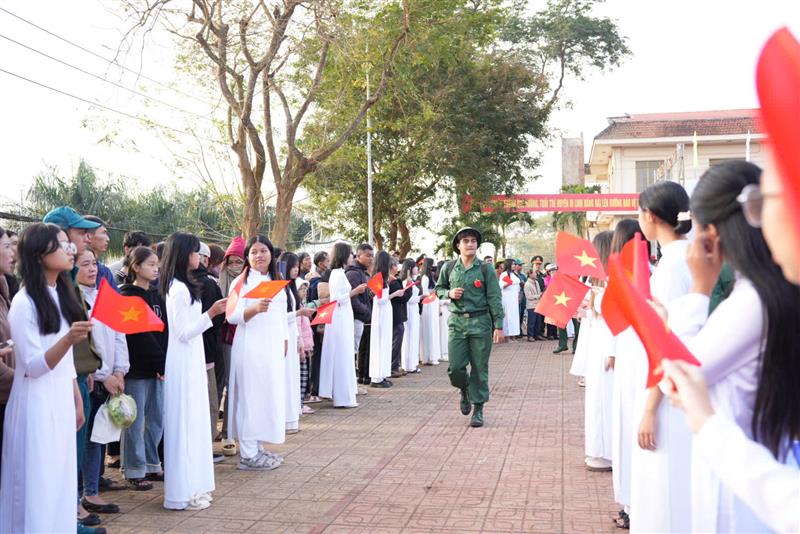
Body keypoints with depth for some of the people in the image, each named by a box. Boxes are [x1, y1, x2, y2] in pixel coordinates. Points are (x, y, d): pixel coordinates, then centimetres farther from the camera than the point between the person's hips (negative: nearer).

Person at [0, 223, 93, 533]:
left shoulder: (62, 295, 8)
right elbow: (32, 367, -17)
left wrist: (77, 401, 17)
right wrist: (68, 339, -32)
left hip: (62, 402, 7)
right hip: (37, 405, -7)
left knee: (60, 481, 11)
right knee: (38, 486, 0)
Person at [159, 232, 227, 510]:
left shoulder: (180, 286, 12)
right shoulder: (180, 289, -17)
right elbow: (183, 333, -20)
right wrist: (211, 313, -24)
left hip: (191, 361, 10)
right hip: (184, 363, -10)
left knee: (193, 422, 13)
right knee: (184, 424, -4)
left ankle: (191, 485, 21)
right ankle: (183, 492, 3)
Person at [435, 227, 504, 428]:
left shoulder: (485, 269, -1)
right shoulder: (449, 268, 6)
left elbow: (494, 298, -2)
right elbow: (438, 288, 19)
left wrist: (499, 326, -7)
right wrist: (449, 293, -4)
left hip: (480, 322, -2)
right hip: (457, 322, 2)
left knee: (479, 368, 2)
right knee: (455, 368, -2)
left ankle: (478, 409, 13)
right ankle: (465, 391, 30)